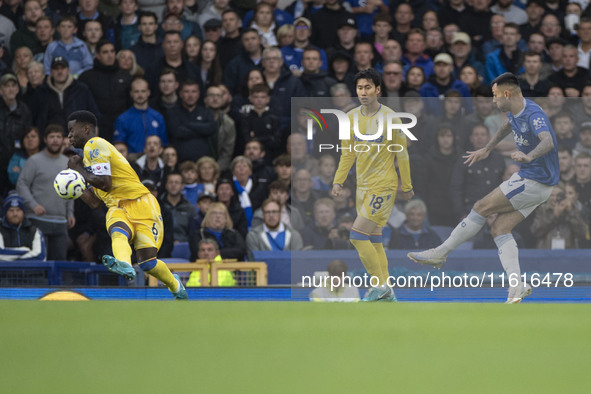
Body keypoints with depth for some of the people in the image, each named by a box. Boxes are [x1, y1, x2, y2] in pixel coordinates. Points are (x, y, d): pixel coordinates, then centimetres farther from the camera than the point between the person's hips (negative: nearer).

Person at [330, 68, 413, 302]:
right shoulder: (351, 118, 5)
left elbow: (402, 154, -3)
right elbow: (347, 153, 15)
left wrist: (406, 187, 1)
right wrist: (338, 182, 8)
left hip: (383, 186, -7)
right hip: (363, 186, 7)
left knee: (358, 235, -15)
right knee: (373, 241, 9)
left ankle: (380, 285, -6)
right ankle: (386, 291, 16)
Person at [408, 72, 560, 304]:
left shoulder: (534, 115, -24)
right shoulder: (515, 112, 7)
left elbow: (548, 141, -44)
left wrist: (528, 156, -63)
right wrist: (486, 150, 35)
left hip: (534, 182, -10)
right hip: (527, 178, 10)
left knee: (482, 208, -5)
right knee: (500, 229, 0)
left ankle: (441, 252, 6)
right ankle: (517, 287, -9)